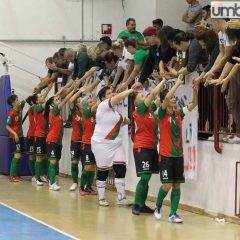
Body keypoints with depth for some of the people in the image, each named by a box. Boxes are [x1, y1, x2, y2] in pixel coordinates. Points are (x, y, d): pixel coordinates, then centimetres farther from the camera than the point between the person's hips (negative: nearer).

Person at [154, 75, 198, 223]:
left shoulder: (178, 113, 8)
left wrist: (195, 88, -8)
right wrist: (178, 83, -20)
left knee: (177, 184, 1)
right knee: (167, 184, -8)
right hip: (166, 154, -5)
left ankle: (173, 214, 3)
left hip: (178, 154, 5)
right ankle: (158, 206, 18)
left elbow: (194, 103, 6)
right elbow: (167, 97, -23)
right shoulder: (162, 114, -6)